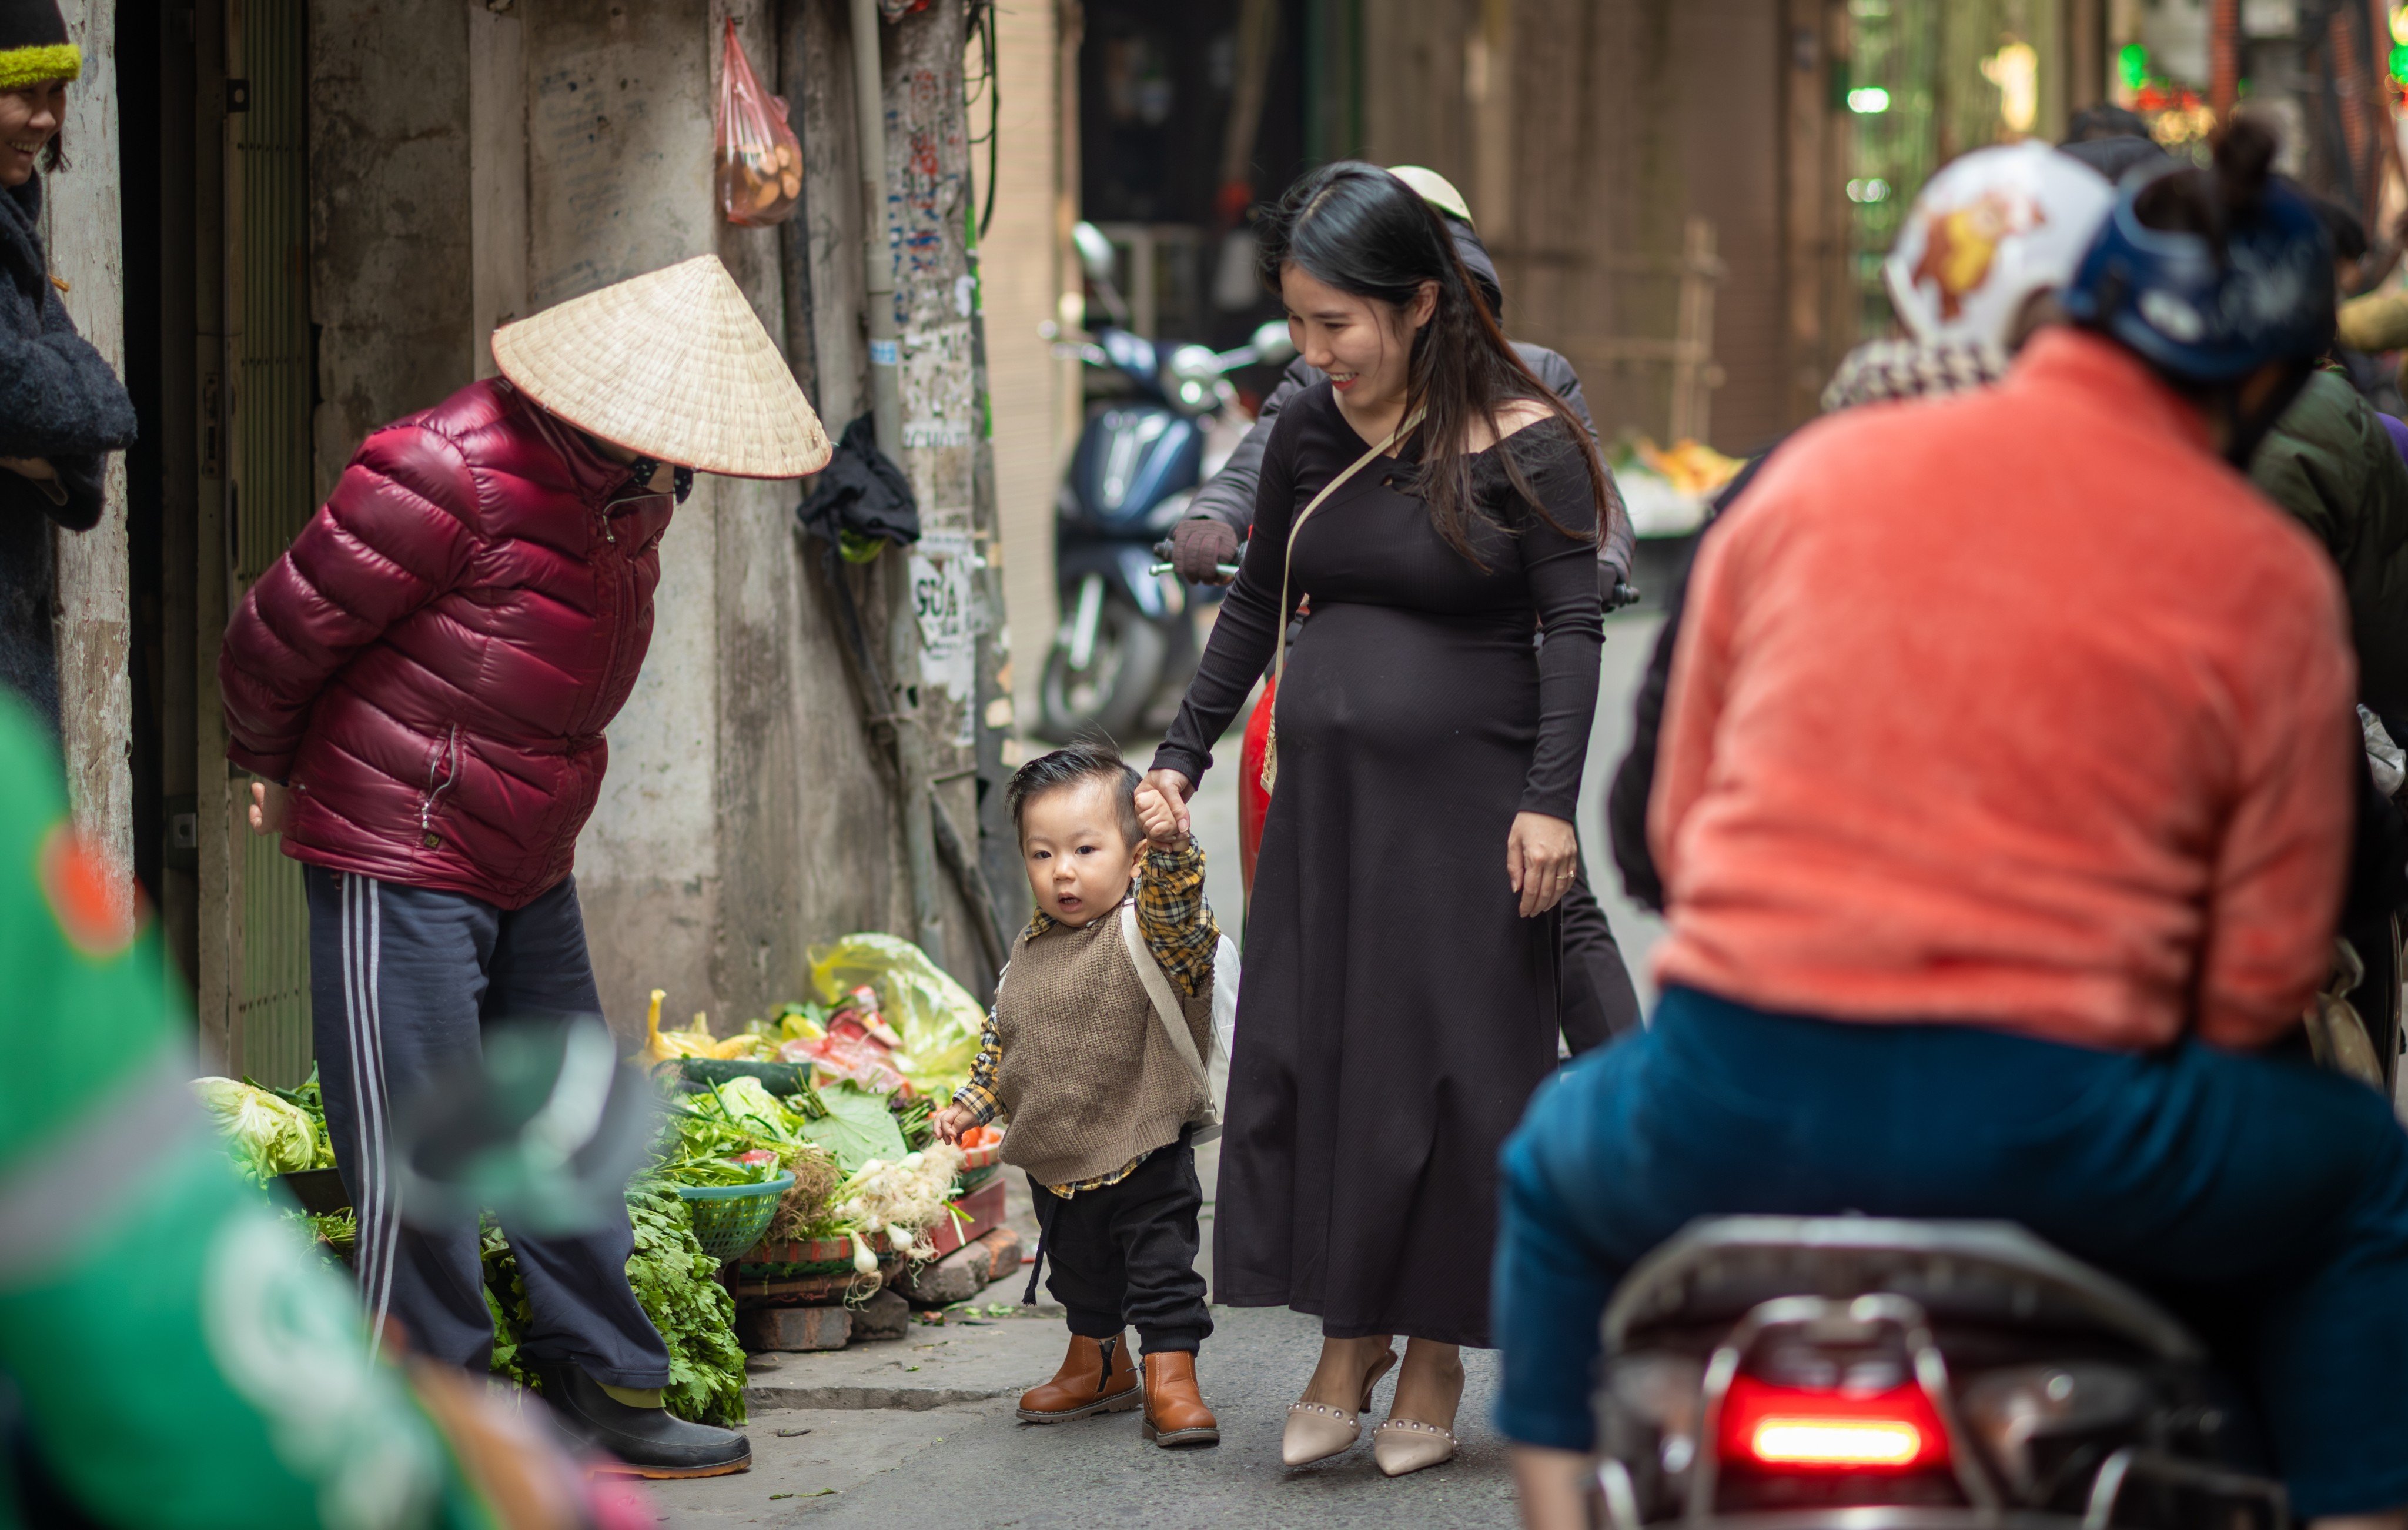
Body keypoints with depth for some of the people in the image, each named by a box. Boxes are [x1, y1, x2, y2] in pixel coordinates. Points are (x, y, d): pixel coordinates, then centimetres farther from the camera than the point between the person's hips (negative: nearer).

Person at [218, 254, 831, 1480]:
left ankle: (605, 1394, 23)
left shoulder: (628, 493, 5)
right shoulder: (450, 473, -23)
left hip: (528, 867, 9)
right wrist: (275, 774, 2)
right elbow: (279, 632, -14)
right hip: (395, 866, -9)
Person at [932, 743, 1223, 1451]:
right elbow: (1002, 1036, 17)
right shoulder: (1031, 949, 4)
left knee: (1161, 1262, -4)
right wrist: (970, 1104, 14)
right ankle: (1099, 1366, 40)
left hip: (1146, 1156, -7)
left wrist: (1171, 848, -58)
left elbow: (1178, 912, -41)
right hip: (1056, 1158, 7)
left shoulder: (1146, 933, -16)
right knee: (1078, 1265, 22)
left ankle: (1171, 1380, 5)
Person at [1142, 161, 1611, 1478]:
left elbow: (1573, 626, -9)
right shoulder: (1308, 435, 6)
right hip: (1323, 798, 5)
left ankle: (1436, 1359, 13)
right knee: (1309, 1059, 4)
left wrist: (1550, 799, -17)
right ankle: (1347, 1343, 15)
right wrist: (1184, 751, 12)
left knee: (1443, 1067, 1)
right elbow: (1257, 603, 17)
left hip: (1463, 803, -5)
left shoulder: (1522, 445, -8)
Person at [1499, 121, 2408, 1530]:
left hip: (1731, 1115, 2)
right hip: (2054, 1139, -2)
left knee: (1561, 1166, 36)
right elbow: (2266, 972, 2)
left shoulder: (1815, 472, 9)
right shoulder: (2269, 578, 2)